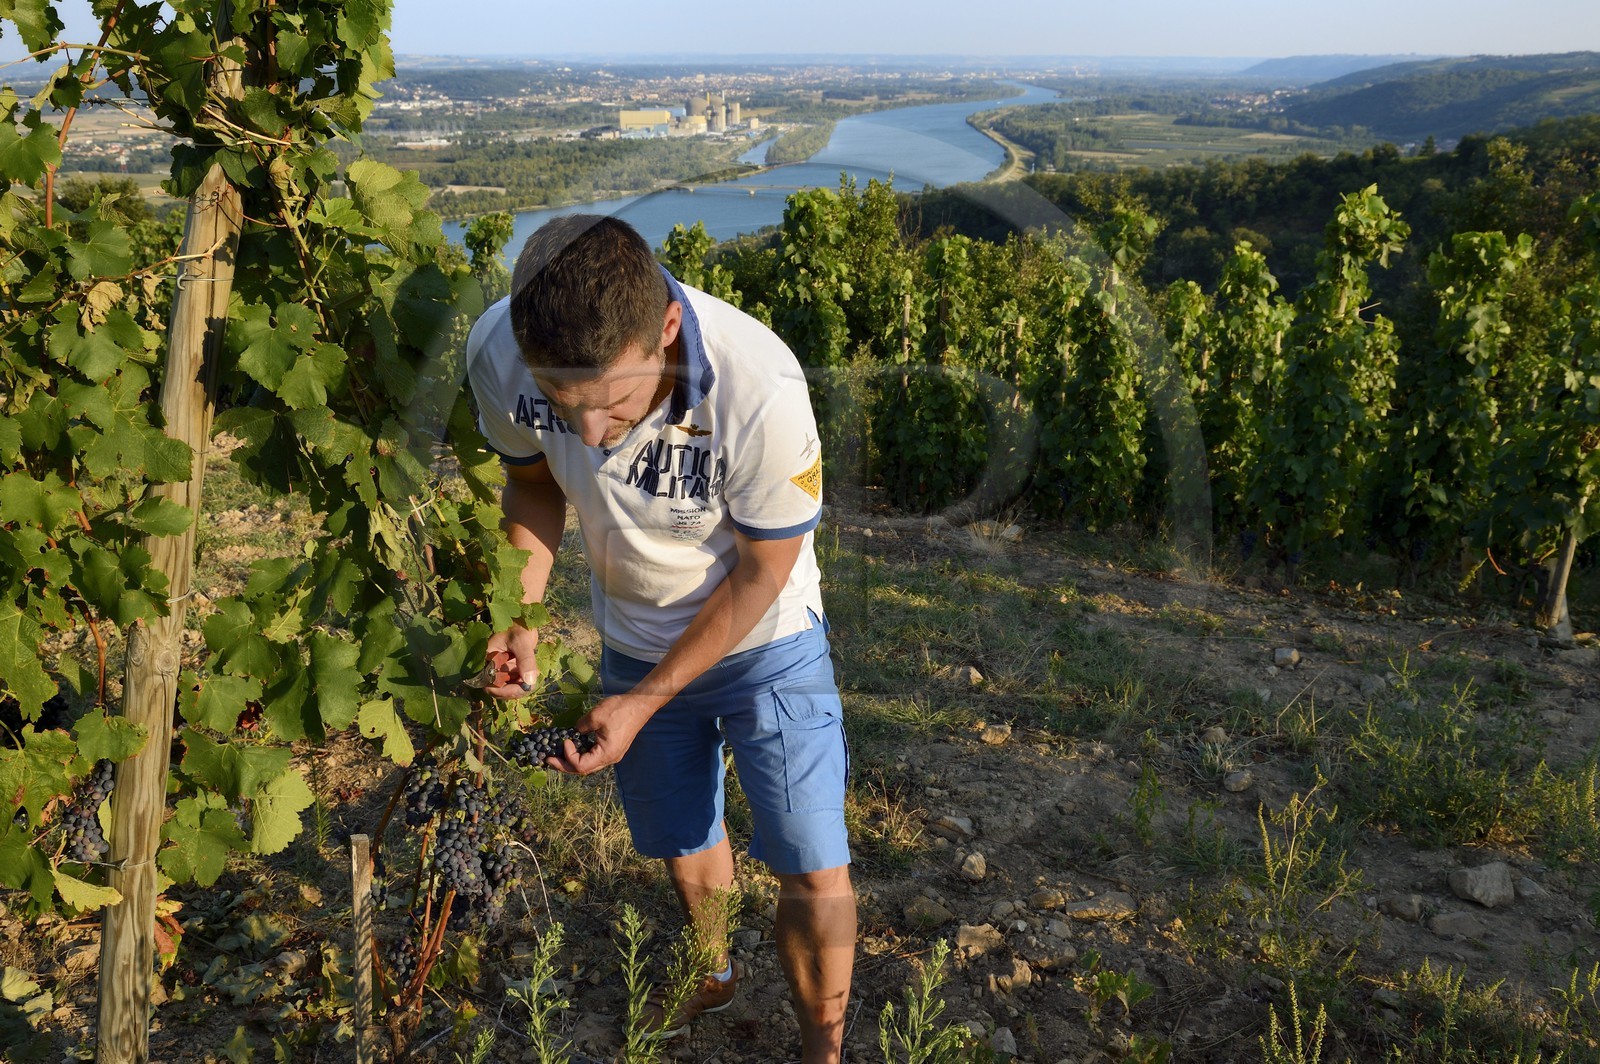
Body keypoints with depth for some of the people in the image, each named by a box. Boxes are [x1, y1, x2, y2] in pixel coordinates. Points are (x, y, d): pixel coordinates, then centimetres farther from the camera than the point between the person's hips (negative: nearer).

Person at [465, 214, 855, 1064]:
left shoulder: (760, 392, -39)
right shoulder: (499, 354, -27)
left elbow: (762, 572, -22)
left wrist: (643, 703, -19)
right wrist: (519, 618, -18)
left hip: (763, 640, -3)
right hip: (635, 641, 4)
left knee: (815, 873, -3)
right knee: (683, 845, 23)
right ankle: (712, 973, 55)